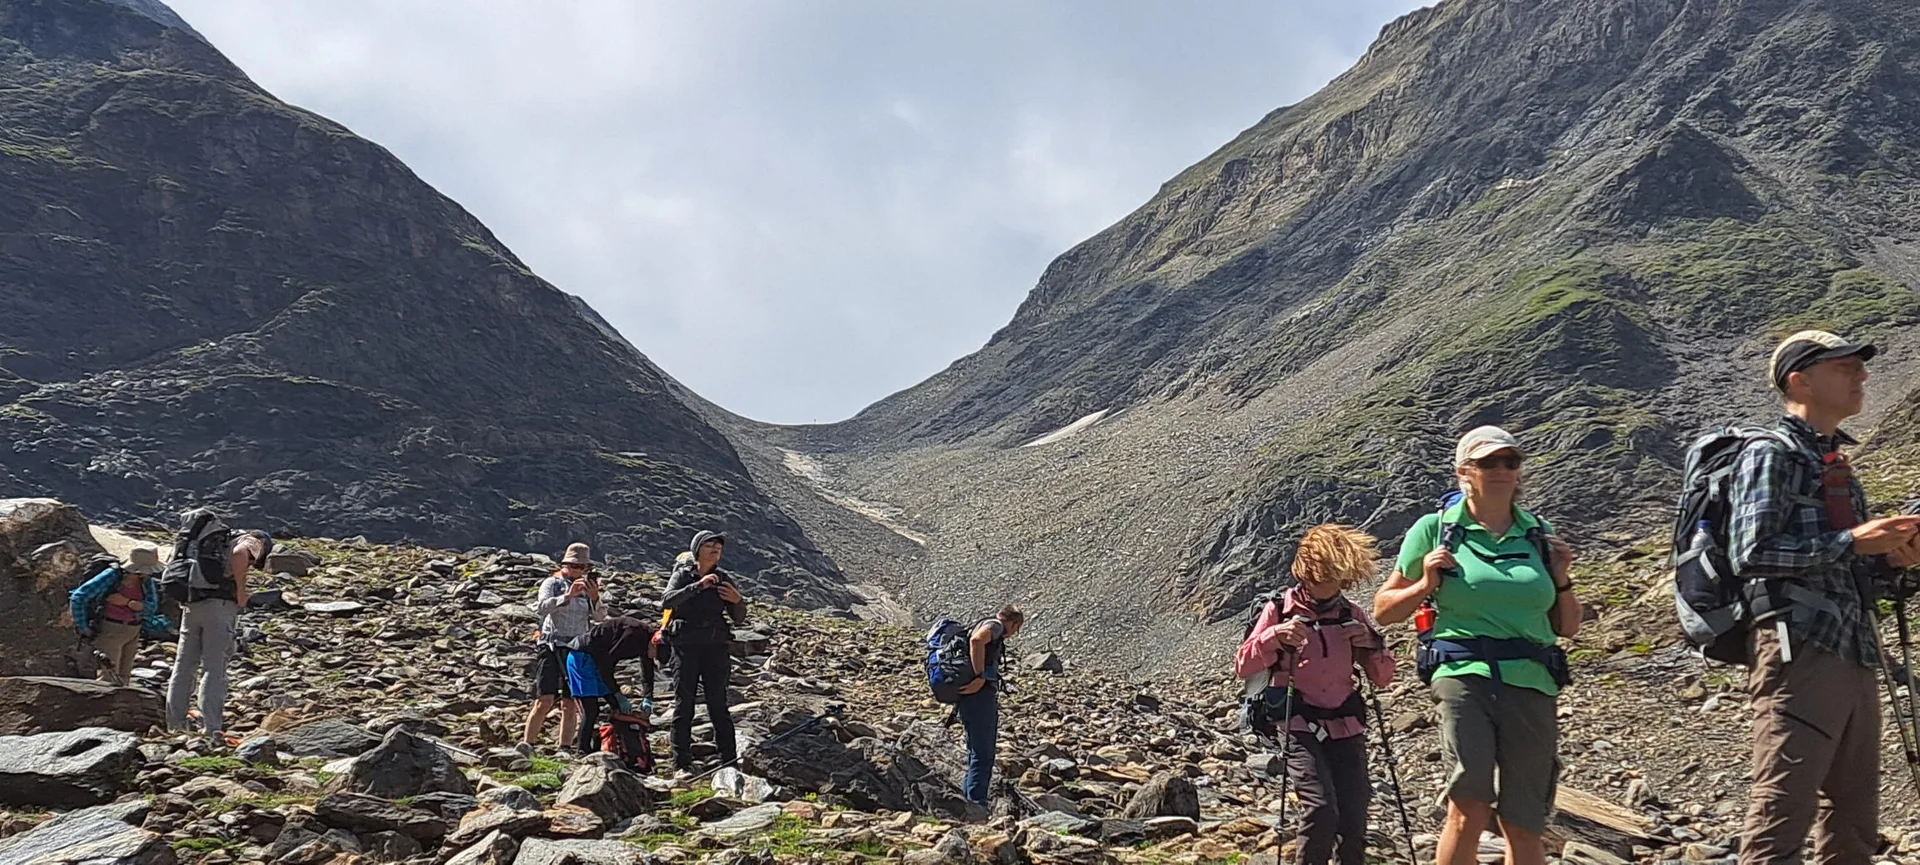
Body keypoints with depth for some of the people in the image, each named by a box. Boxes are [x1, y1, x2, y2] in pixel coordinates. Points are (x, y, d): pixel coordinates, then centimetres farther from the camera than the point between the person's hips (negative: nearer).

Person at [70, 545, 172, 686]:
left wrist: (126, 602, -26)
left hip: (132, 634, 5)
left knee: (123, 679, 10)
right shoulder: (111, 577, -18)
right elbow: (77, 598, -17)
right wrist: (83, 628, -15)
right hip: (109, 632, -5)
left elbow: (151, 607, -12)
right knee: (109, 678, -13)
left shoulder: (146, 581, -4)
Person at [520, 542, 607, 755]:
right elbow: (541, 608, -17)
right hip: (552, 647, -4)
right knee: (545, 700, -14)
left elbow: (600, 617, 2)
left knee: (570, 704, 3)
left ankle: (564, 749, 8)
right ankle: (525, 745, -10)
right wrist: (567, 596, -27)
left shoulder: (587, 586, 12)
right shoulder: (552, 583, 1)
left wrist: (595, 598, -16)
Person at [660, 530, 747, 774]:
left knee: (718, 705, -1)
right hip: (685, 647, -1)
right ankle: (682, 763, 4)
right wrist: (697, 586, -25)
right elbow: (667, 600, -16)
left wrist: (737, 601, -13)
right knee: (683, 704, -1)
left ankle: (729, 761, 1)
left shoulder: (724, 580, 8)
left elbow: (739, 619, 9)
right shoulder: (683, 575, 3)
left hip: (716, 647, 1)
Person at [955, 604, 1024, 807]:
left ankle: (967, 797, 23)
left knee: (984, 754, 17)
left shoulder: (989, 629, 25)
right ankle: (976, 802, -7)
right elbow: (976, 640, -29)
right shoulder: (994, 626, -6)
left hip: (983, 697, 10)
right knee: (982, 755, -8)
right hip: (979, 695, -10)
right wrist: (980, 677, -27)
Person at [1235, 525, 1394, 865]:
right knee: (1322, 811, -21)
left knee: (1354, 821, -4)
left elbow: (1383, 678, 12)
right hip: (1300, 729, -3)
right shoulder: (1280, 610, -1)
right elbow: (1243, 667, -3)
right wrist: (1274, 636, -18)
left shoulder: (1351, 614, 7)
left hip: (1346, 730, 3)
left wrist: (1372, 645, -7)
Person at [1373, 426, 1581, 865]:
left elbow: (1568, 628, 20)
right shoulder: (1435, 529, 5)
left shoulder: (1539, 533, 14)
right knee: (1470, 807, -22)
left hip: (1531, 685, 4)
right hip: (1465, 675, -3)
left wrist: (1561, 580, 4)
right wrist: (1426, 585, -5)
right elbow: (1383, 609, 12)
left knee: (1524, 826, 5)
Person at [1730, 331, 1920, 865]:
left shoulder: (1834, 463, 21)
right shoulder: (1769, 454, -5)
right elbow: (1750, 556, -17)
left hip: (1853, 655, 9)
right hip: (1799, 651, -9)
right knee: (1783, 811, -10)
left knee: (1854, 821, 13)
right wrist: (1852, 541, -15)